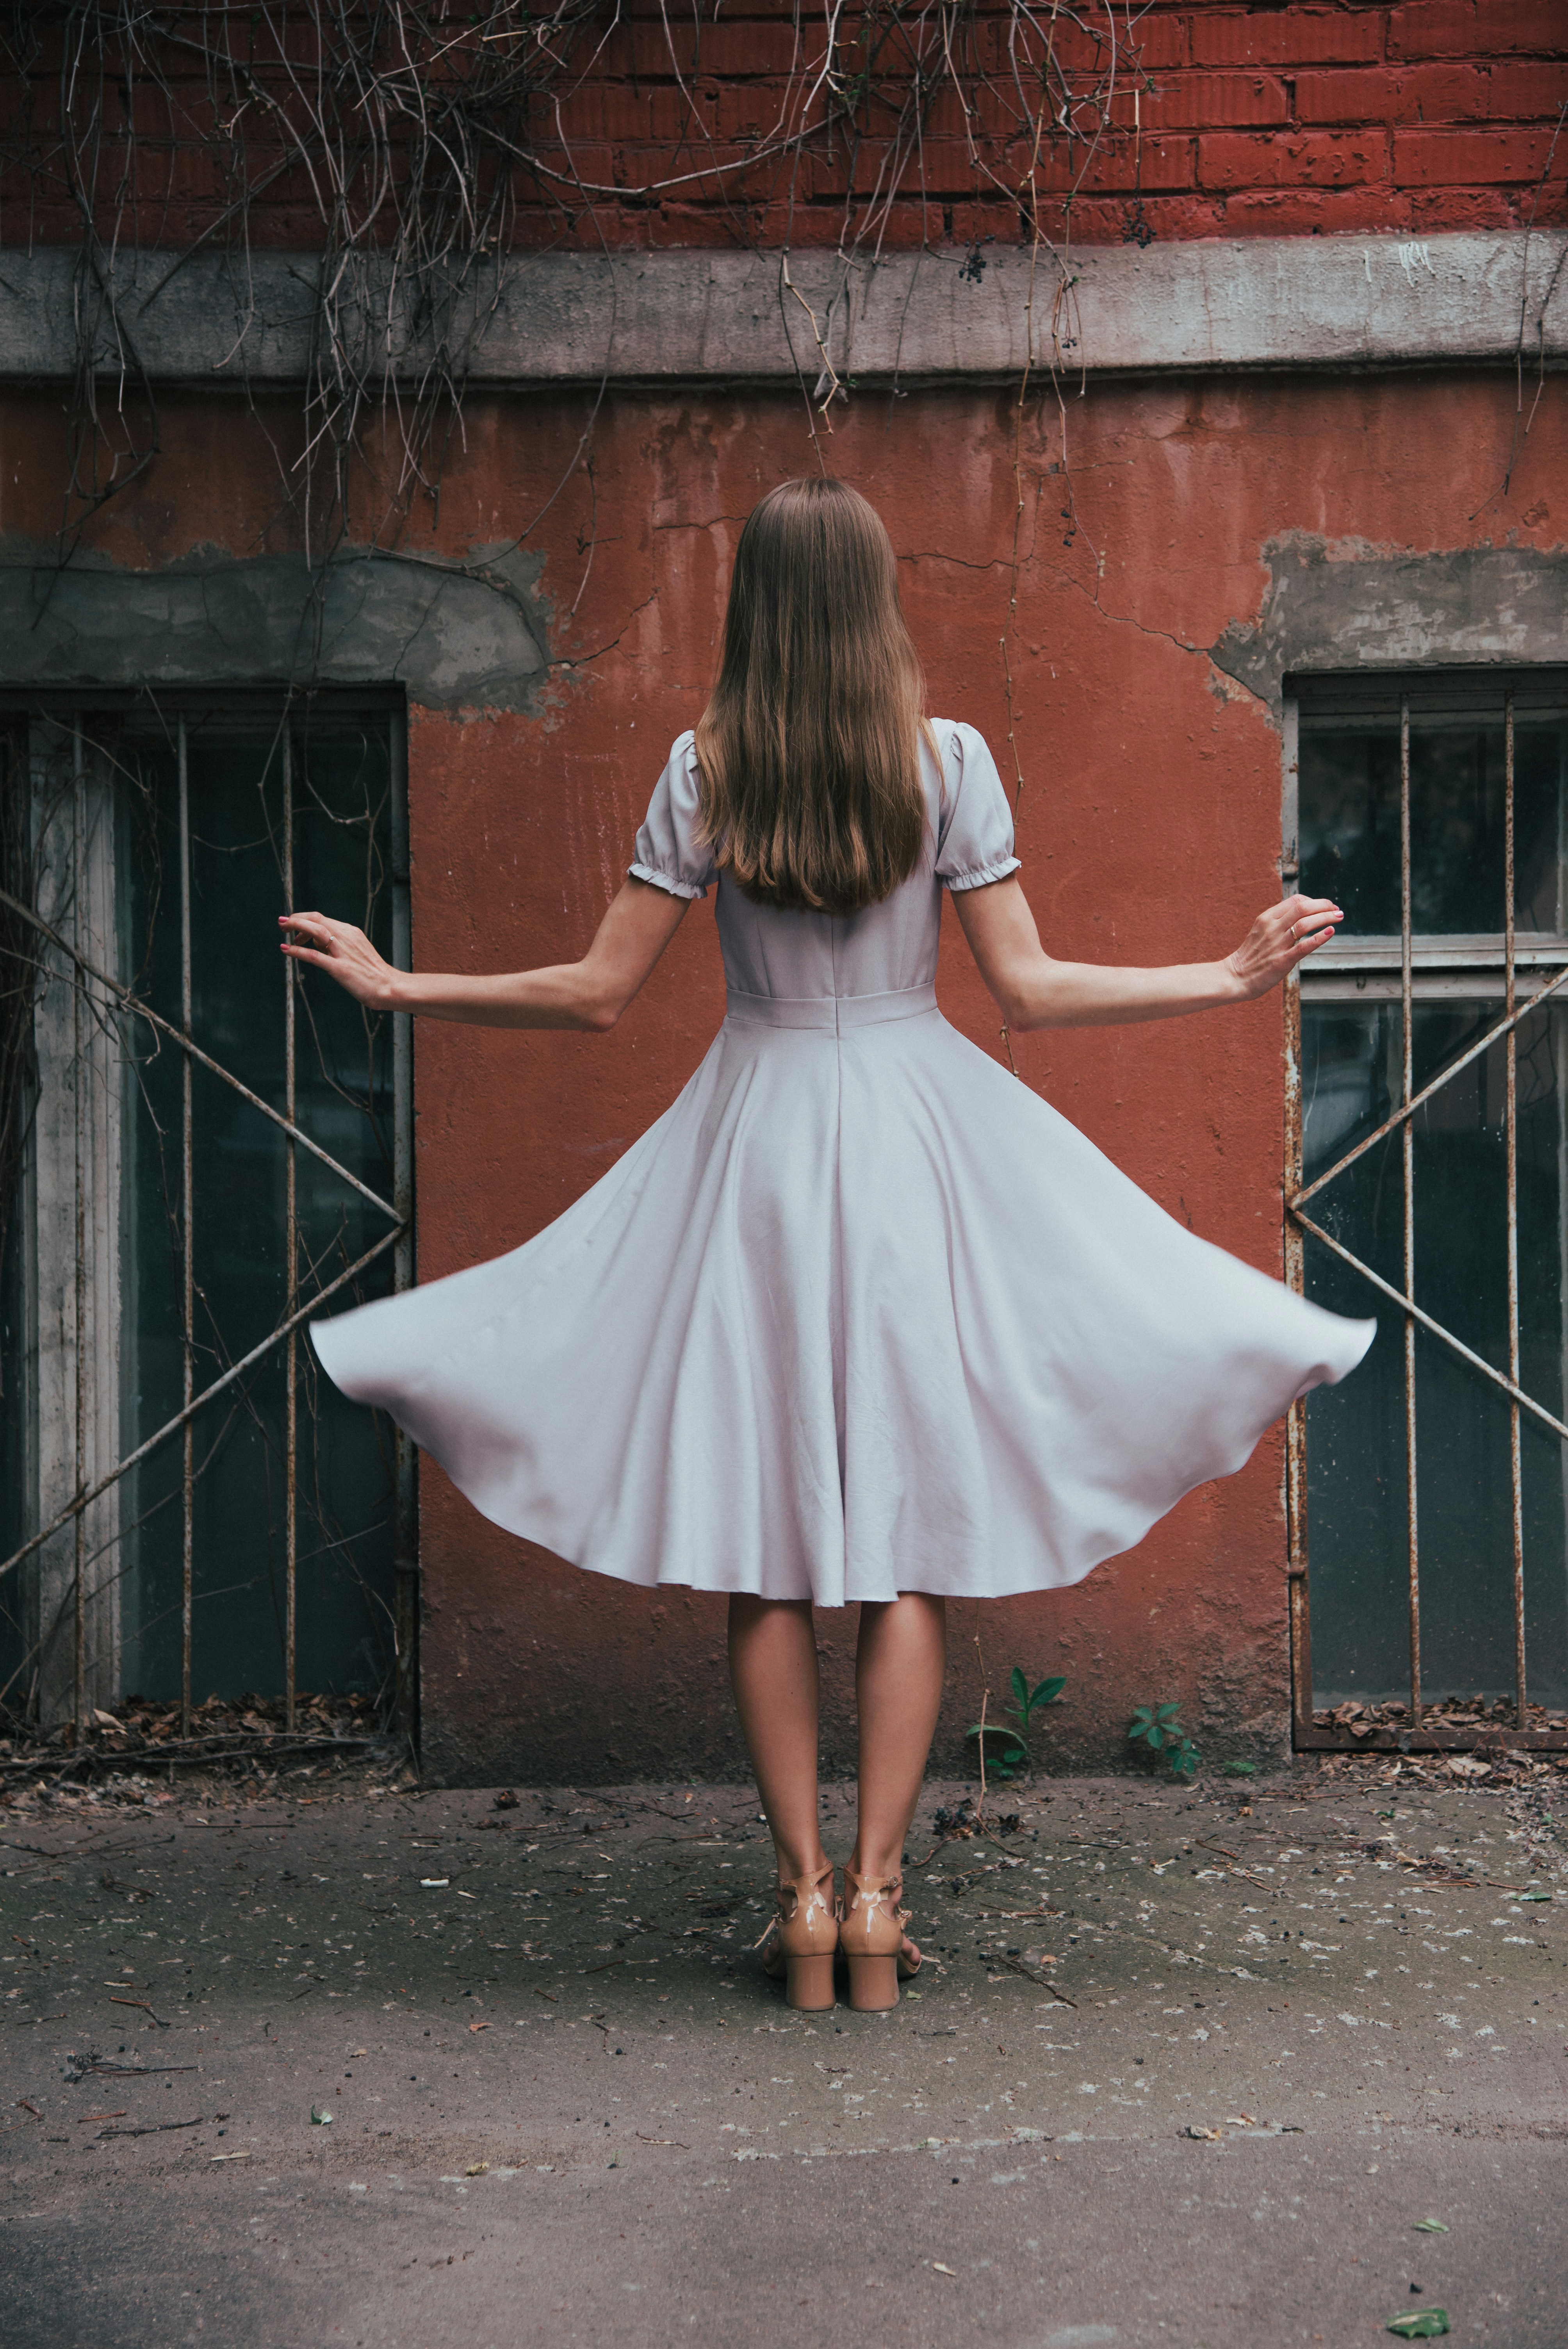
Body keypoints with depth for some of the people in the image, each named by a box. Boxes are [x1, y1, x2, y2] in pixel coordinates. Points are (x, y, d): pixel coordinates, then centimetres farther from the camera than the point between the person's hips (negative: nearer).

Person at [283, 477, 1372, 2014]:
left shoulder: (703, 772, -3)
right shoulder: (947, 760, -5)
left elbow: (598, 993, -1)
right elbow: (1029, 989, -4)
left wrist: (393, 985, 11)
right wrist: (1238, 973, 4)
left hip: (751, 1145, 0)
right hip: (917, 1138, 0)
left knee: (764, 1544, 6)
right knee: (908, 1531, 6)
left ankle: (804, 1894, 9)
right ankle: (875, 1892, 7)